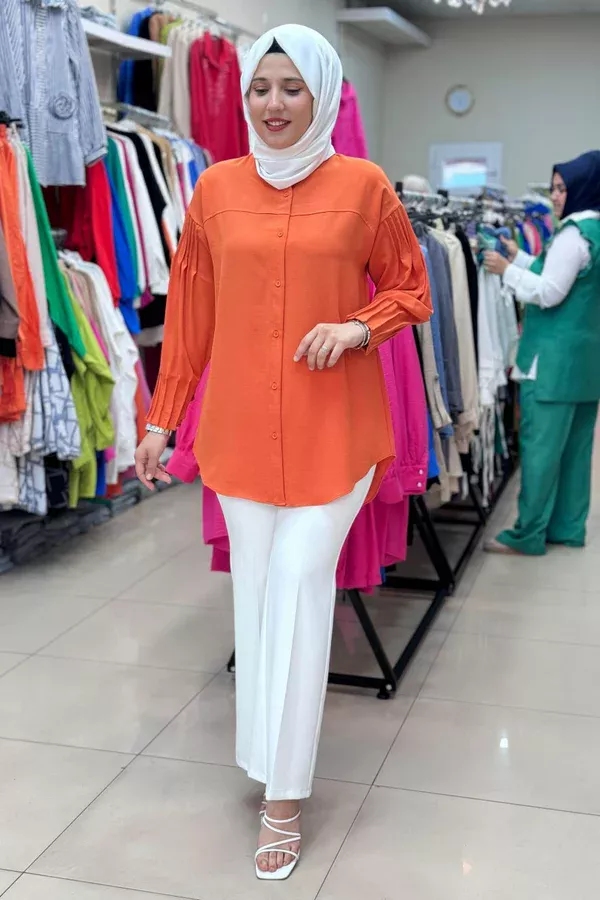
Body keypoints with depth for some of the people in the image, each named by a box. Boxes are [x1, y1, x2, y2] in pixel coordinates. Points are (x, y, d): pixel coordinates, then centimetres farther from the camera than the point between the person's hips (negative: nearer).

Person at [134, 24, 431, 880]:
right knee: (256, 590, 10)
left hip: (331, 425, -2)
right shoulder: (216, 188, 4)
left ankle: (283, 795, 7)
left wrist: (357, 328, -14)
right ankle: (274, 756, 29)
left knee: (299, 589, -5)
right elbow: (189, 313, 8)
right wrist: (163, 416, 9)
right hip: (241, 423, 3)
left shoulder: (363, 185, -2)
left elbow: (411, 291, 6)